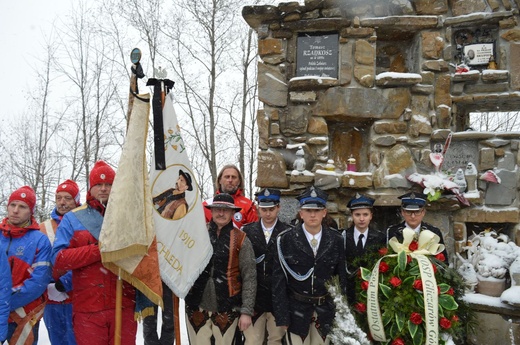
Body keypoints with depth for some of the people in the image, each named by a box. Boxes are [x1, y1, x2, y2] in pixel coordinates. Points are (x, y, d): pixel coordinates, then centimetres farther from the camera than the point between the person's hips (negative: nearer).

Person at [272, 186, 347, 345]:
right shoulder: (286, 240, -8)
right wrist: (281, 315, -8)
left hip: (326, 309, 2)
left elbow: (341, 277, 5)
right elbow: (278, 280, -6)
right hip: (296, 309, -2)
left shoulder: (336, 240, -2)